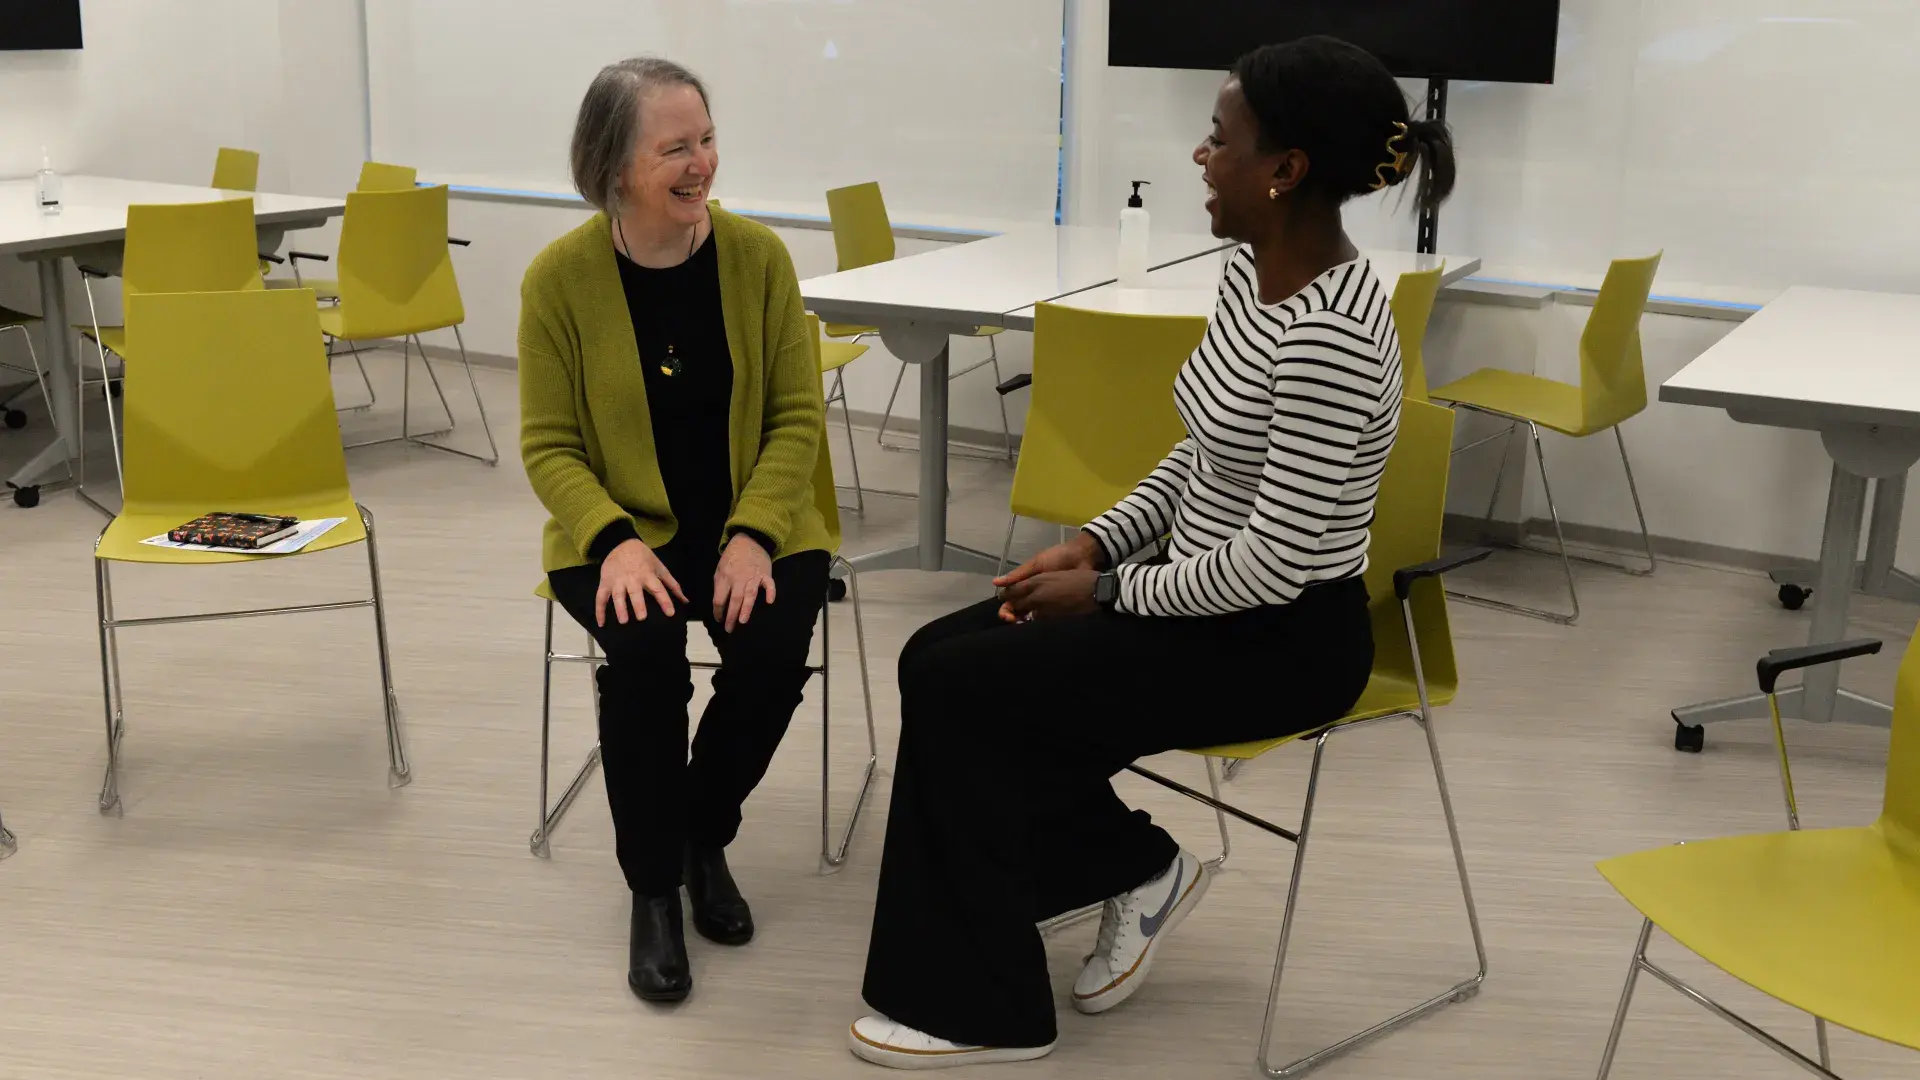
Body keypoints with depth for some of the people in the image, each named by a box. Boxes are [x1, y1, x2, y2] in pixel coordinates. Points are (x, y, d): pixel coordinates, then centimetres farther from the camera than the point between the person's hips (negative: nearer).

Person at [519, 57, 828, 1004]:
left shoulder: (757, 255, -8)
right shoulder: (560, 277, -11)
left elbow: (795, 418, -4)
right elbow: (548, 445, -6)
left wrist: (753, 533, -20)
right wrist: (615, 541, -24)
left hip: (753, 524, 2)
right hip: (621, 531, -1)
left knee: (773, 652, -25)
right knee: (645, 652, -30)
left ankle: (705, 839, 7)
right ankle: (653, 884, -6)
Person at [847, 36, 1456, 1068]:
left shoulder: (1330, 336, -27)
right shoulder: (1252, 270, 3)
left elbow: (1273, 564, -27)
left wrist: (1109, 589, -14)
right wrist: (1095, 542, 2)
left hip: (1283, 639, -9)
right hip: (1212, 594, 9)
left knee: (957, 689, -13)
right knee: (937, 657, 0)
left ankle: (982, 1006, 4)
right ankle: (1134, 866, 14)